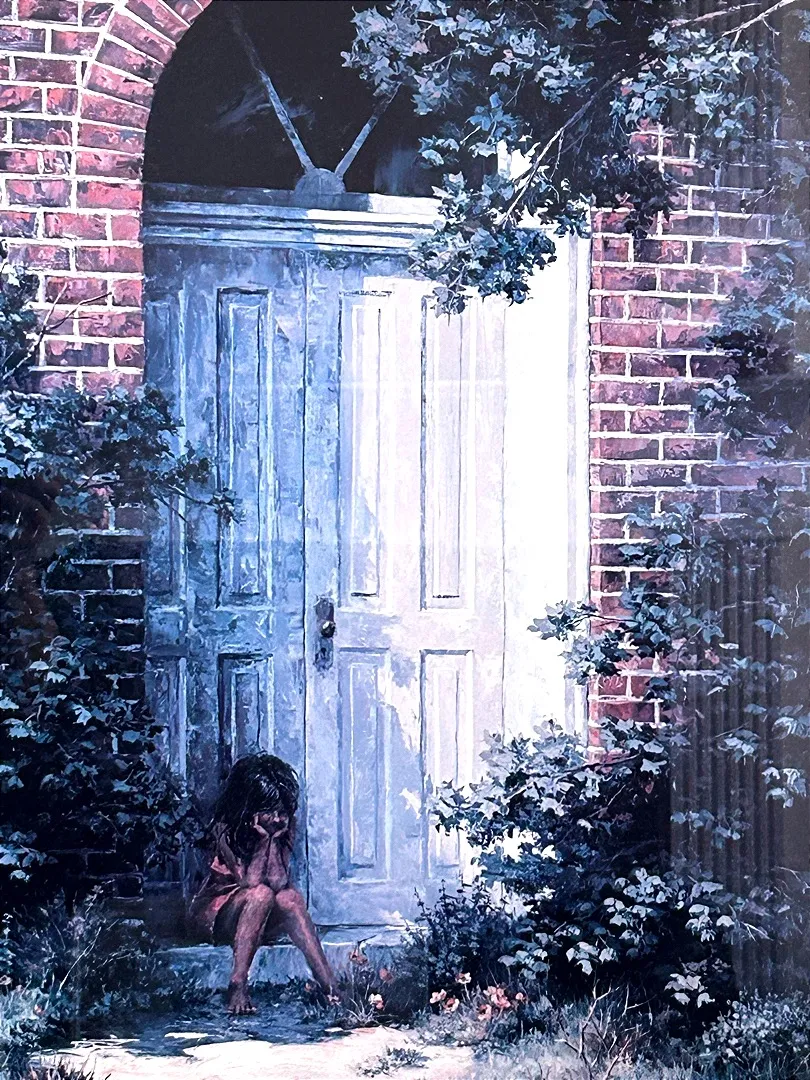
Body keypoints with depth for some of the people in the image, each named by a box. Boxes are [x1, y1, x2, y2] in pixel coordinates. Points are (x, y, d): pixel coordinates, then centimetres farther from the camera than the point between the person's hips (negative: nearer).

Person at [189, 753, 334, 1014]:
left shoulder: (286, 826, -6)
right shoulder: (226, 829, -16)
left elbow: (279, 881, -17)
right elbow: (249, 881, -27)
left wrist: (274, 837, -24)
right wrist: (264, 836, -26)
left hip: (260, 917, 3)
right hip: (214, 913, -3)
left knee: (289, 898, -31)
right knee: (261, 895, -35)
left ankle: (329, 985, -40)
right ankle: (237, 986, -41)